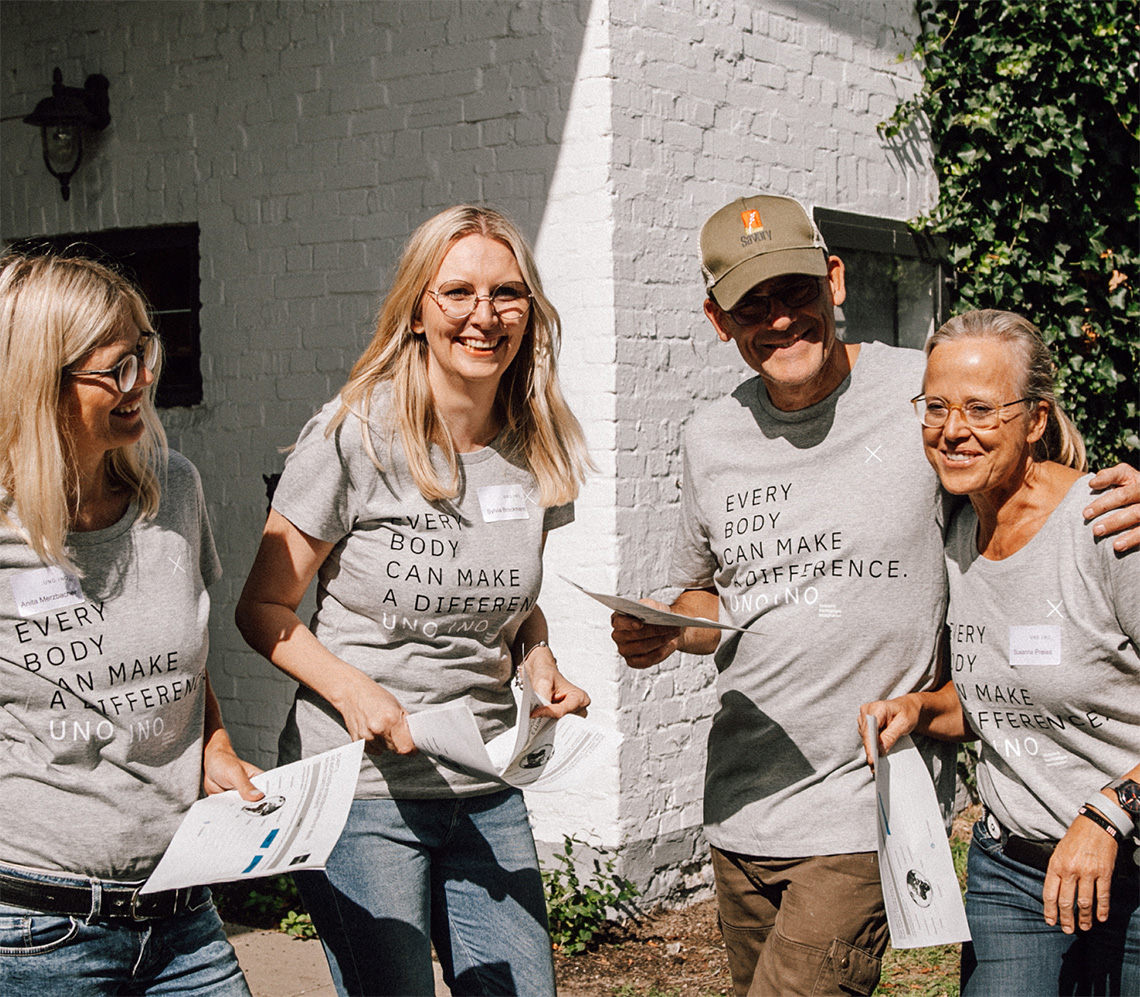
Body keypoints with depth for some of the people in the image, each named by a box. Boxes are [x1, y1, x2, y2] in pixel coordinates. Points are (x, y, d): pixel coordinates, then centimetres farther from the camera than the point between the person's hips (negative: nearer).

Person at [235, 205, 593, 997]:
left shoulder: (535, 450, 4)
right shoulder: (353, 436, -11)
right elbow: (263, 608, -5)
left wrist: (540, 662, -2)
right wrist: (353, 690, -20)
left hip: (489, 795, 5)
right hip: (360, 790, -5)